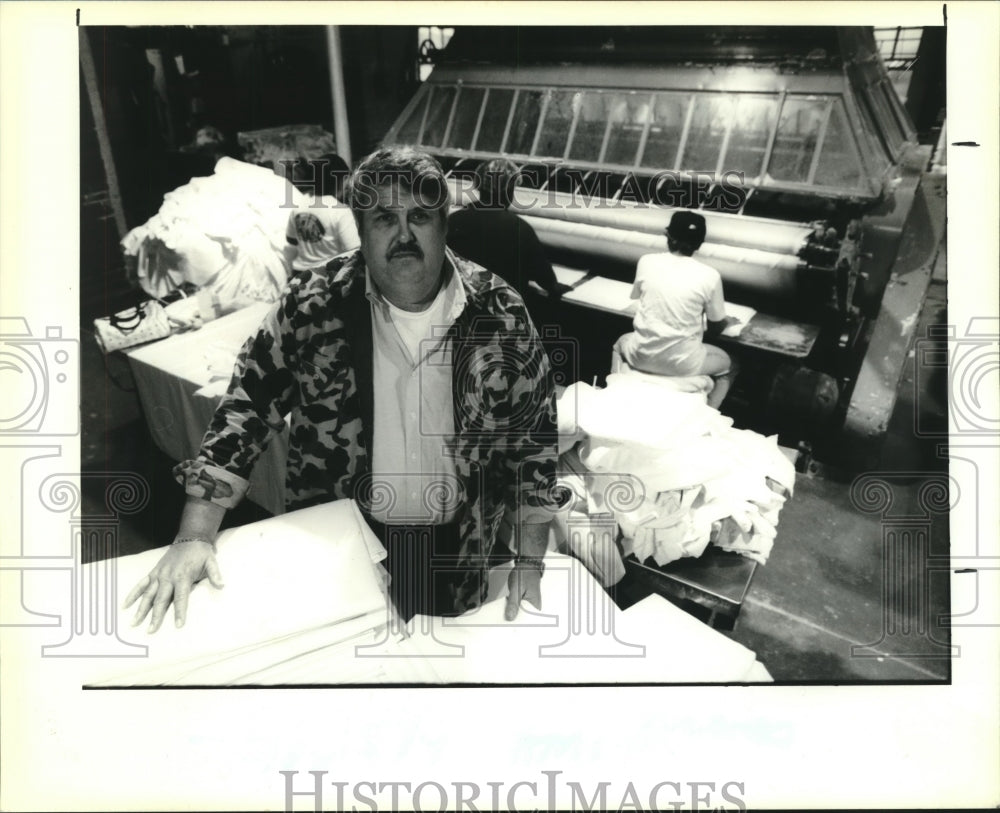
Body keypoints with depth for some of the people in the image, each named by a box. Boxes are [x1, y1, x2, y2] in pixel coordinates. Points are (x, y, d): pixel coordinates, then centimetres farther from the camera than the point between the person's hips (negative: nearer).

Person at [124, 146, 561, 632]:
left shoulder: (501, 315, -12)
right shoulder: (312, 307, -13)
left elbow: (534, 437, -6)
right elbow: (247, 409, -10)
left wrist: (531, 563, -7)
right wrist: (195, 536, -17)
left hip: (457, 547, 1)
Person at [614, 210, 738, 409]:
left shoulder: (646, 261, -6)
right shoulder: (709, 276, -11)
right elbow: (716, 328, 1)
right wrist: (727, 321, 25)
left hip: (641, 356, 2)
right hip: (682, 363, -2)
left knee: (621, 342, 38)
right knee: (727, 364, 29)